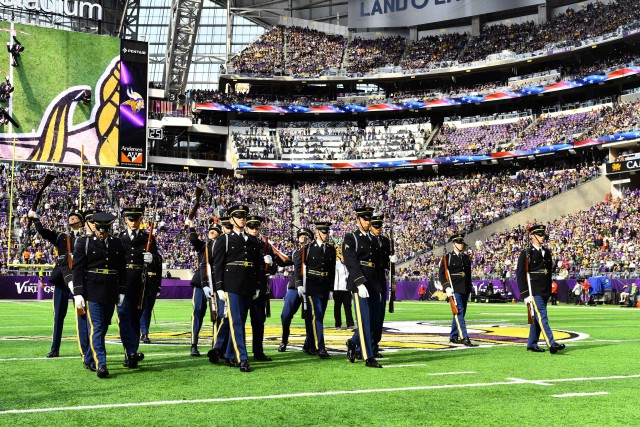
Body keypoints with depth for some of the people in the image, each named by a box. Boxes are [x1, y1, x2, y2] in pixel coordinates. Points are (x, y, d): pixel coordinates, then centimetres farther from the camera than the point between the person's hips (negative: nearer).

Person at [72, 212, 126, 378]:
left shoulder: (117, 243, 10)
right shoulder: (84, 242, -1)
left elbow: (121, 269, 13)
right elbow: (78, 269, -4)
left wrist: (122, 291, 8)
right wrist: (78, 293, -10)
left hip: (111, 292, 4)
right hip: (92, 291, -4)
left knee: (104, 327, 11)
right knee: (96, 327, -10)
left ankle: (92, 356, 28)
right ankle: (100, 364, -13)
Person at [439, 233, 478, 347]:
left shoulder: (466, 258, 15)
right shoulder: (447, 258, -2)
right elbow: (441, 273, -6)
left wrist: (470, 289, 20)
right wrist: (447, 287, -16)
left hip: (465, 290, 6)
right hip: (455, 290, -6)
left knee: (460, 314, 10)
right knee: (459, 312, -13)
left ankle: (453, 337, 21)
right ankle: (465, 338, -17)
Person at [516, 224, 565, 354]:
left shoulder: (547, 252, 14)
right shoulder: (526, 253, -6)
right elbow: (520, 274, -8)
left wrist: (549, 289, 17)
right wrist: (525, 294, -13)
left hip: (545, 292, 7)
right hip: (534, 292, -7)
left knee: (537, 318, 10)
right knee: (542, 316, -13)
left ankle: (532, 344, 18)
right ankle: (551, 344, -19)